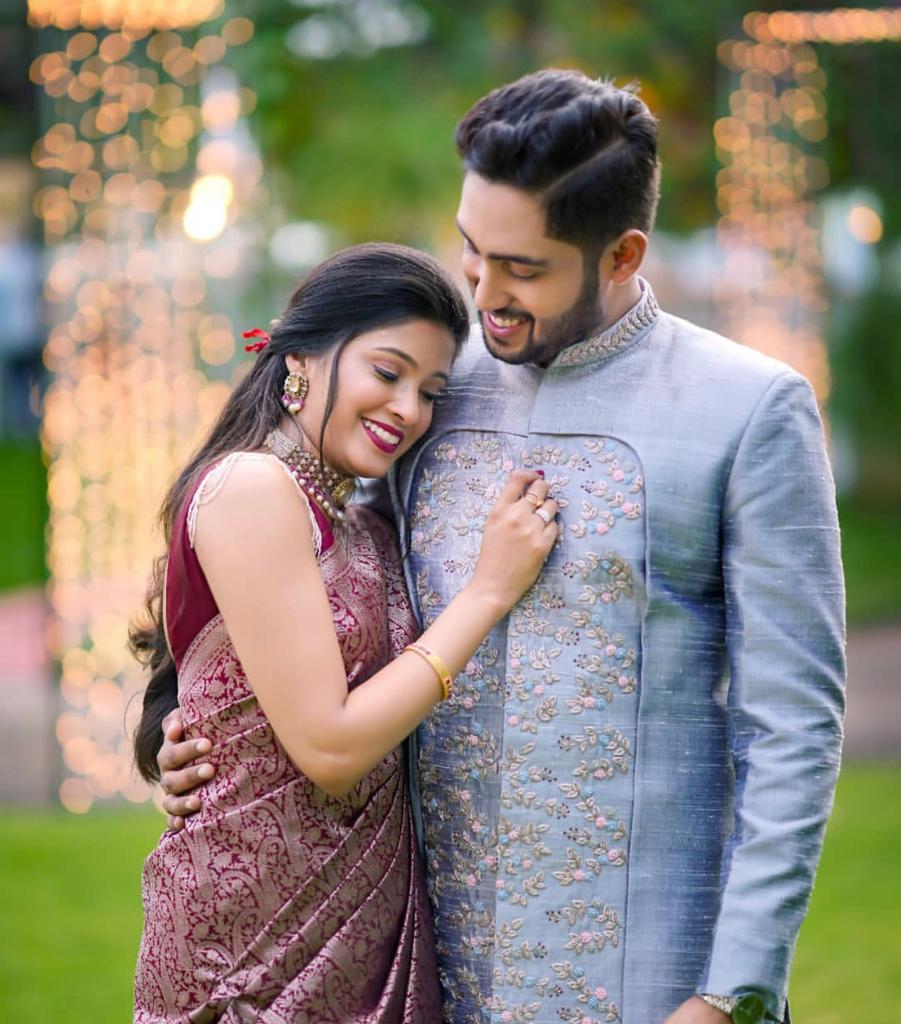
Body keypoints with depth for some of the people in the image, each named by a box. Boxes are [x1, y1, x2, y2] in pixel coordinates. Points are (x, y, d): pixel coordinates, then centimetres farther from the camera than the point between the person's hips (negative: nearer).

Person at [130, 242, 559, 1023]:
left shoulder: (362, 529, 12)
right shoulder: (250, 488, -13)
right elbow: (329, 747, -18)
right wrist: (491, 589, -13)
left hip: (370, 923, 8)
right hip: (265, 926, -8)